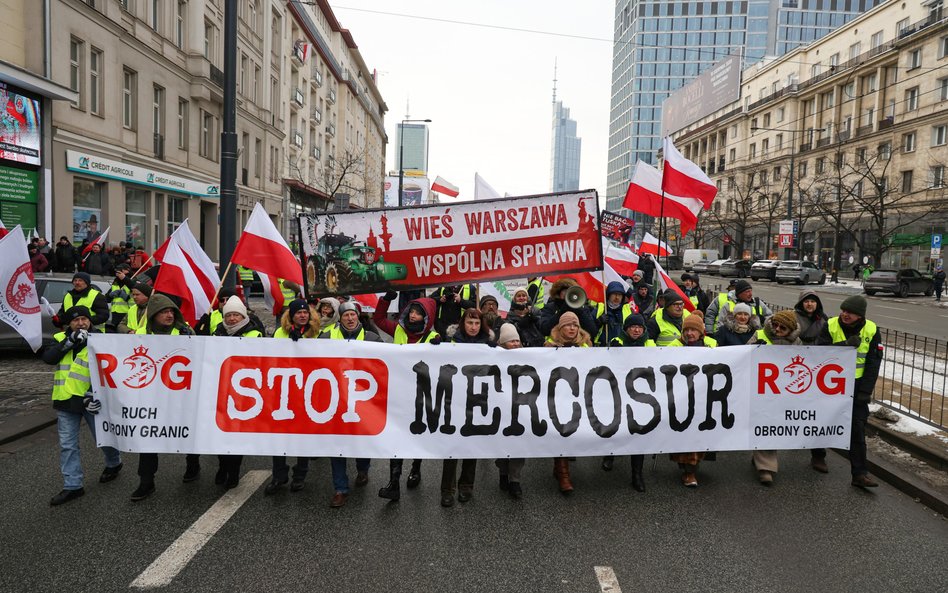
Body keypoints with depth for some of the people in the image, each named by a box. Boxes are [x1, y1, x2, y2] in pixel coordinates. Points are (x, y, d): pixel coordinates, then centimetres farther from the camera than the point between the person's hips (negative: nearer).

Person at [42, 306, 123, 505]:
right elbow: (48, 358, -10)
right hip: (65, 400, 4)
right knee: (67, 445, 6)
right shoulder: (61, 339, 7)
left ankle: (114, 464, 38)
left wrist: (93, 394, -23)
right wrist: (70, 341, -19)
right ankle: (72, 486, 14)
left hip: (91, 400, -4)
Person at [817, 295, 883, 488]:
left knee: (858, 429, -2)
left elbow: (873, 362, -4)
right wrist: (846, 344, -29)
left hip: (857, 385, 0)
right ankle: (818, 456, 35)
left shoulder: (871, 330, -5)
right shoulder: (830, 326, -9)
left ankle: (860, 473, 1)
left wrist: (866, 390, -9)